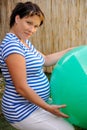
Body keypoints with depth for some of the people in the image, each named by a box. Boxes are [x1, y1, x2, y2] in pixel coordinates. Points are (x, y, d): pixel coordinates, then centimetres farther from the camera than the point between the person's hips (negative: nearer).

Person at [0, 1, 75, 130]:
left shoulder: (24, 42, 7)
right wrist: (48, 107, -18)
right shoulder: (12, 45, -24)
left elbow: (46, 60, 16)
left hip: (34, 104, 10)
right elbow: (21, 88, -25)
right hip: (22, 111, -10)